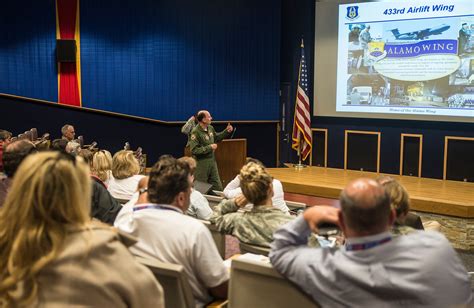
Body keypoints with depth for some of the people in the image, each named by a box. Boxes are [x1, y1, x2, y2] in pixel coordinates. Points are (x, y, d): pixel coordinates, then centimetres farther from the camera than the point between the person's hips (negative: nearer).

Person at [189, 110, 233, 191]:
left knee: (218, 187, 13)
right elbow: (194, 150, -24)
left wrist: (226, 131, 10)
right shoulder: (195, 132, -20)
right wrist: (209, 147, -21)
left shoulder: (210, 128, 3)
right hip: (201, 163, -7)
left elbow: (216, 138, 23)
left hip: (212, 160, 7)